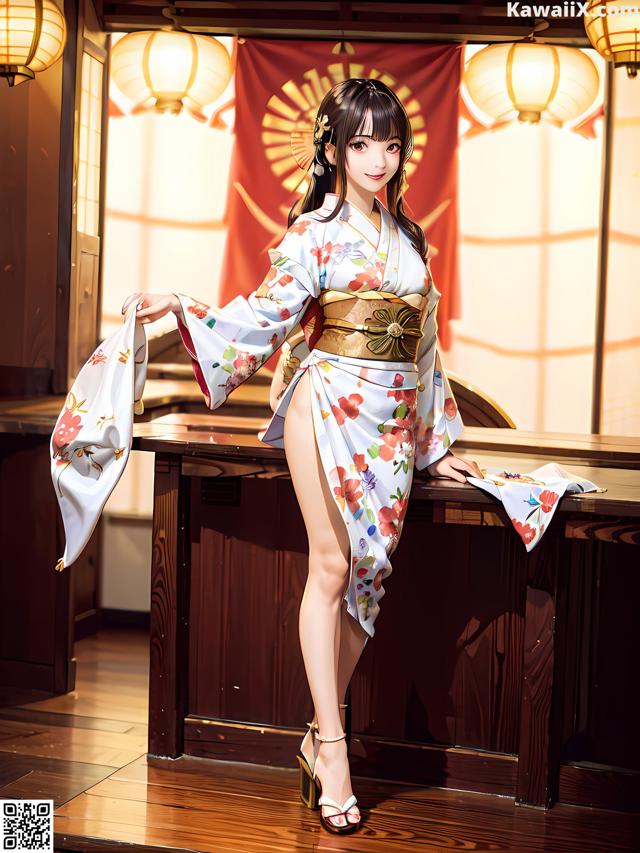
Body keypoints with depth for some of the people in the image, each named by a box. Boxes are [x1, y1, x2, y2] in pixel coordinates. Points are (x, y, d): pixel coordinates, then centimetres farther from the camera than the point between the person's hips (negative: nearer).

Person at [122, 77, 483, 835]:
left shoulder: (408, 236, 15)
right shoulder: (315, 232, 0)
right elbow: (265, 315, -5)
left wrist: (435, 441, 17)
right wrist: (180, 307, -18)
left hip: (395, 420, 5)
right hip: (332, 406, -5)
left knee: (368, 570, 3)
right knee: (332, 566, -6)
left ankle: (321, 737, 13)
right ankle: (333, 745, 1)